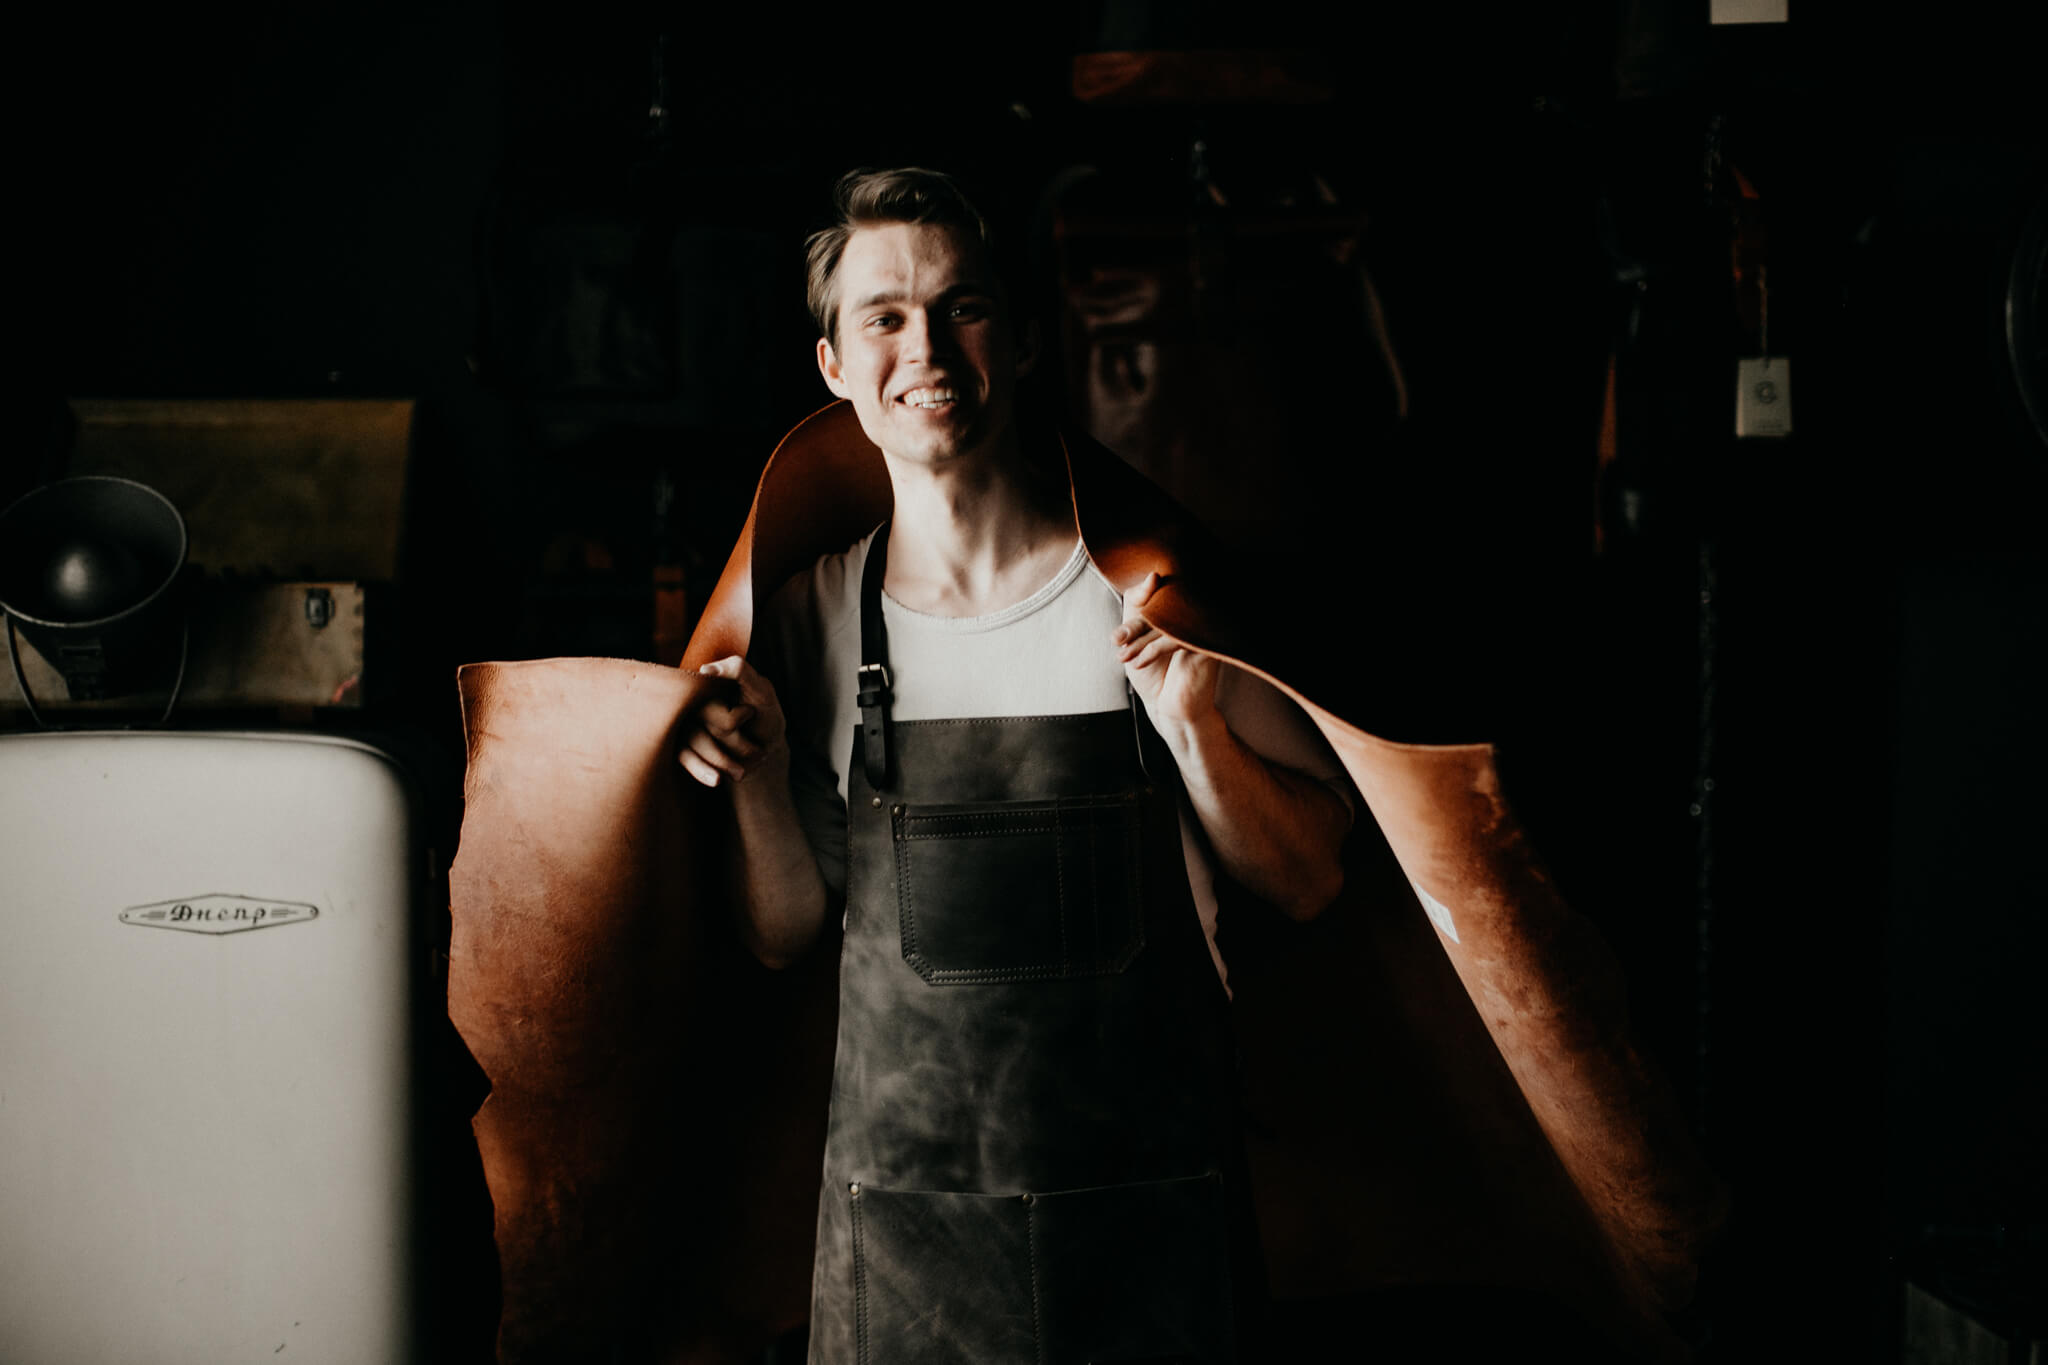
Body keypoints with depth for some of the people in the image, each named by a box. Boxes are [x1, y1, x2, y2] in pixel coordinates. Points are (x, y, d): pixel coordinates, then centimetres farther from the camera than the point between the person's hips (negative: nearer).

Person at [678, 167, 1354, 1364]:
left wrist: (1196, 729, -17)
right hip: (900, 1209, 2)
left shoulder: (1156, 588, -5)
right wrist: (756, 783, -10)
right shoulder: (811, 612, 1)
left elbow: (1310, 881, -2)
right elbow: (787, 935, 7)